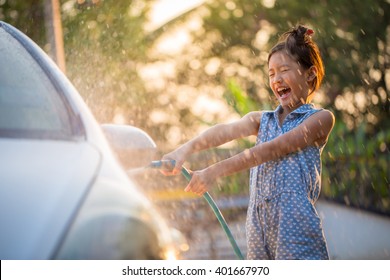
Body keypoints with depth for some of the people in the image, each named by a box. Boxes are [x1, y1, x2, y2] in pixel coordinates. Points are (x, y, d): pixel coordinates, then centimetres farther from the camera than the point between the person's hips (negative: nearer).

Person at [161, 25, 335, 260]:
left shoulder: (321, 118, 1)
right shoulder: (262, 120, 18)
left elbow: (272, 150, -12)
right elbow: (227, 130, -3)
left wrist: (216, 171, -20)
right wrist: (185, 149, -23)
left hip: (296, 225, -5)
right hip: (259, 227, 5)